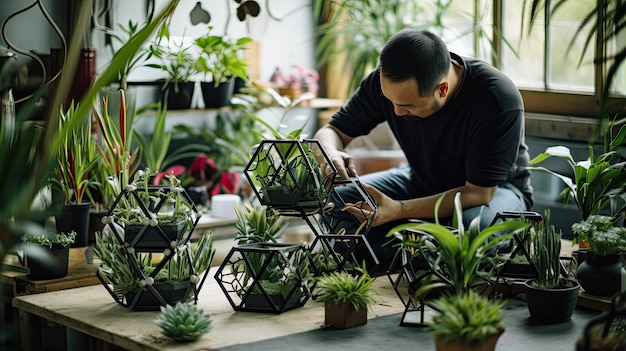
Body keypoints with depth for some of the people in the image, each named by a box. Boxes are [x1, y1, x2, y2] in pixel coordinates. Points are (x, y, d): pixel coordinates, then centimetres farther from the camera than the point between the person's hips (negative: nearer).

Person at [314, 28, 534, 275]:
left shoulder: (499, 101, -33)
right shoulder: (387, 81, -20)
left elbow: (478, 193, -30)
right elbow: (331, 131, -8)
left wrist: (398, 210, -41)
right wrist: (331, 155, -35)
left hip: (494, 188, -4)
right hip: (422, 181, 4)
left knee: (475, 225, -40)